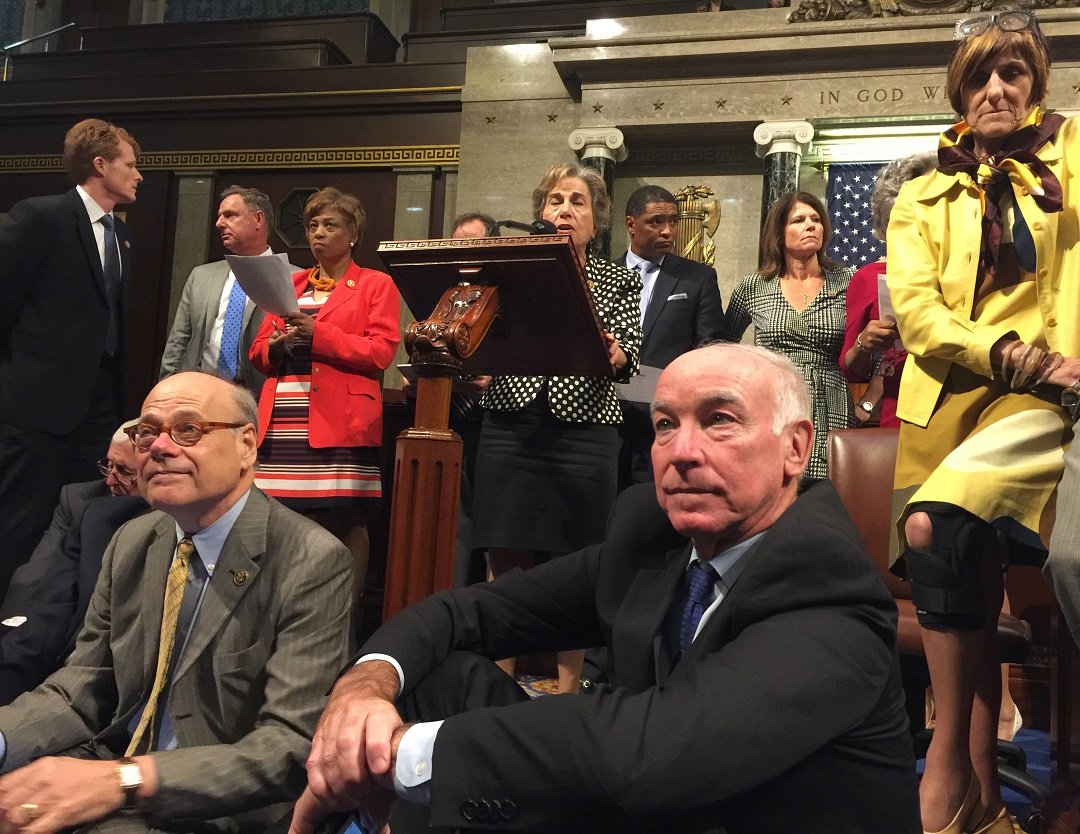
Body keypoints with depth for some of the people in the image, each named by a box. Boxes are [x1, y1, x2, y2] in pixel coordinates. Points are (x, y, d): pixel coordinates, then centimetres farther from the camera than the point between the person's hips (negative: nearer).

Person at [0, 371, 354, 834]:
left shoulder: (313, 563, -17)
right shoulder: (131, 542, 6)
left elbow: (294, 746, -22)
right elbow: (81, 688, 7)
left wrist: (127, 779, -31)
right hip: (110, 785, 6)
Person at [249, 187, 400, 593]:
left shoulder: (376, 285, 8)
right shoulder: (289, 284, 23)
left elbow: (381, 351, -5)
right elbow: (257, 351, 21)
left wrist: (318, 335, -15)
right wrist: (275, 346, -3)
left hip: (338, 422, -4)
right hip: (283, 423, 4)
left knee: (344, 522, -5)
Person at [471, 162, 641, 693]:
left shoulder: (619, 281, 9)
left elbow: (628, 359, -3)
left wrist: (614, 356, -25)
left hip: (583, 434, -1)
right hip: (509, 426, 2)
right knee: (506, 567, 4)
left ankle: (567, 692, 16)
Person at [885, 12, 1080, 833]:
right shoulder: (922, 197, 16)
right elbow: (913, 305, 0)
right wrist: (1008, 354, -15)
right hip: (944, 400, 3)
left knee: (934, 528, -28)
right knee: (967, 585, 4)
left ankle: (948, 757, -13)